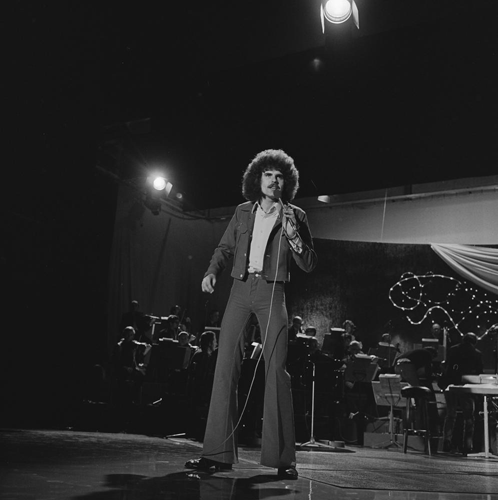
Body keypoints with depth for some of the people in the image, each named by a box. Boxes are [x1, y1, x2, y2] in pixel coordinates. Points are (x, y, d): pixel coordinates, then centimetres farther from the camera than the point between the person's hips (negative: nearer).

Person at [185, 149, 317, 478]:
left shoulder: (296, 216, 8)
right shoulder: (243, 212, 15)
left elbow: (309, 265, 4)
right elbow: (225, 247, 22)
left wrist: (292, 234, -10)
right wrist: (213, 272, 3)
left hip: (272, 293, -2)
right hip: (240, 289, 3)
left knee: (276, 369, -8)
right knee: (225, 367, -5)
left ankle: (282, 458, -2)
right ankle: (219, 453, 0)